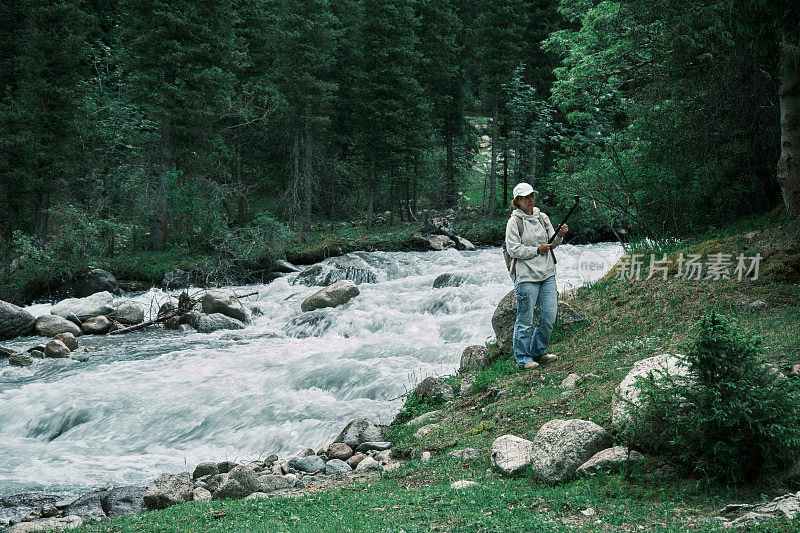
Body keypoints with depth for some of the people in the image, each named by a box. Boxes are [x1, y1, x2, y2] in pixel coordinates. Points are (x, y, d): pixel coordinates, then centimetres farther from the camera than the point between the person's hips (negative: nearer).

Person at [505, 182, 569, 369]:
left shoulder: (542, 217, 13)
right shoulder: (514, 222, -6)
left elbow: (551, 243, 17)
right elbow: (513, 249, -11)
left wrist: (559, 235, -4)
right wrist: (537, 250, -13)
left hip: (547, 273, 6)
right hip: (526, 276, -6)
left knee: (549, 317, 6)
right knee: (525, 319, -2)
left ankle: (538, 352, 24)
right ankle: (523, 358, 10)